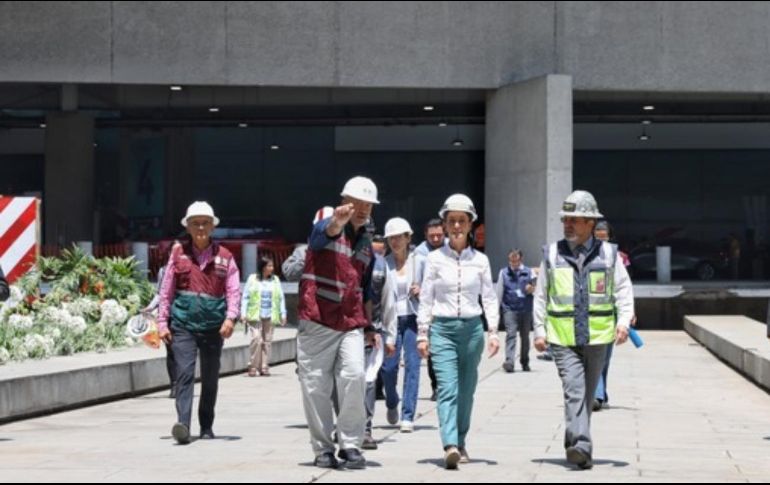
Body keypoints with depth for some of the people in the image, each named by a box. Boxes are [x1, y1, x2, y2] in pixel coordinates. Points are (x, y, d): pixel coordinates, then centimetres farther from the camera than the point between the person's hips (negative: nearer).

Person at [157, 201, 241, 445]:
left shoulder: (224, 257, 4)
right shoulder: (178, 253, 4)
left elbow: (234, 291, 0)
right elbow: (166, 290, 7)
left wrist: (230, 318, -15)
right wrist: (162, 322, 3)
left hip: (213, 326, 1)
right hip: (183, 325, -1)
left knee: (210, 379, 10)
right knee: (185, 374, -14)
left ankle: (207, 426, 23)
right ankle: (183, 425, -23)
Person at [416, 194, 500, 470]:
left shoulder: (480, 260, 6)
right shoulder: (435, 259, 2)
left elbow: (489, 297, 7)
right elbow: (426, 299, 4)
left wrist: (493, 332, -1)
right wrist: (422, 334, 0)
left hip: (472, 328, 2)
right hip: (442, 328, -2)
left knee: (465, 391, 9)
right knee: (447, 389, -15)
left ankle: (460, 443, 22)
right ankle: (450, 446, -27)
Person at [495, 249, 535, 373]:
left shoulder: (528, 272, 6)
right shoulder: (504, 273, 7)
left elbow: (536, 288, 12)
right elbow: (499, 292, 11)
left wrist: (532, 289, -12)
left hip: (526, 309, 2)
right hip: (510, 309, -2)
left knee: (525, 336, 11)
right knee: (511, 335, -14)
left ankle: (525, 362, 23)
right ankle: (509, 362, -22)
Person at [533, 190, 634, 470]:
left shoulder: (608, 254, 5)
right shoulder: (552, 254, 6)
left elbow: (623, 290, 5)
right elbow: (541, 295, 10)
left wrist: (624, 321, -11)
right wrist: (539, 330, 4)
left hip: (597, 338, 1)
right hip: (563, 339, -1)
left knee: (587, 395, 11)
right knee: (573, 392, -16)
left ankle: (574, 446, 25)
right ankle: (581, 447, -25)